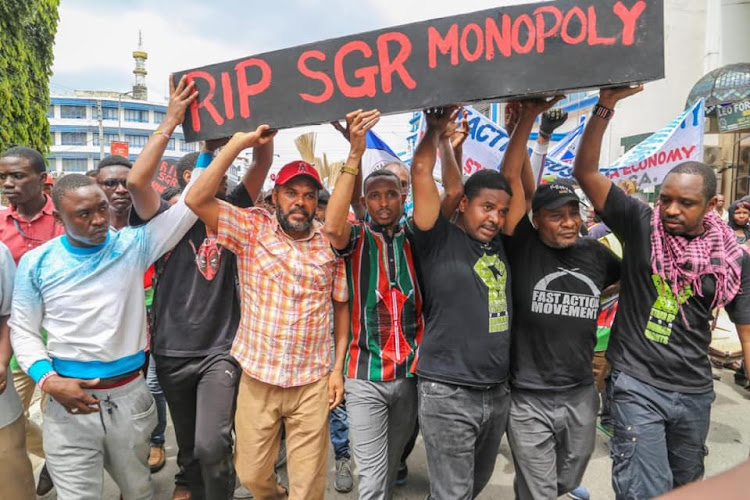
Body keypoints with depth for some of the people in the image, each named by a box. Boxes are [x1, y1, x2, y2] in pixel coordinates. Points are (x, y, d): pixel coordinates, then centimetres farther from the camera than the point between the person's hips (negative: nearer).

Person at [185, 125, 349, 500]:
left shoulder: (332, 242, -1)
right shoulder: (252, 228, -5)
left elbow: (341, 305, 5)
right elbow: (197, 200, -16)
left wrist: (338, 367, 1)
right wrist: (239, 142, -16)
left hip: (313, 383, 0)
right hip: (257, 378, 0)